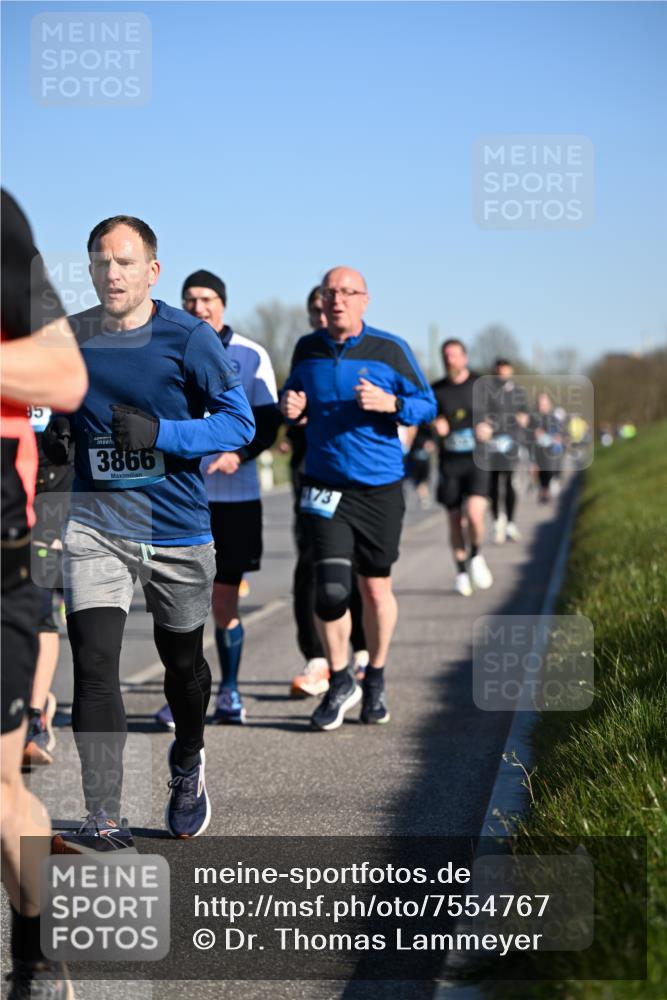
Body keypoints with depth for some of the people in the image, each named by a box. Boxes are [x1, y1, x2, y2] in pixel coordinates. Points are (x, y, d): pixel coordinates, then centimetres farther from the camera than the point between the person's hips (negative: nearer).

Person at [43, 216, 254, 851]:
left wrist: (160, 432, -23)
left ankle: (187, 763, 47)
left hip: (177, 529, -1)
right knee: (93, 663, -15)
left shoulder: (188, 338, -8)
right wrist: (54, 439, -5)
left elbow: (239, 422, -9)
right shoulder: (68, 339, 1)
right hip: (96, 524, 1)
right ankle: (105, 824, -14)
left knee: (181, 661, 16)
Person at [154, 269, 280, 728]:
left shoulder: (251, 356, 3)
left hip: (235, 495, 0)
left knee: (225, 598, 6)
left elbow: (269, 420, 2)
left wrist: (240, 454, -15)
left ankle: (230, 693, 19)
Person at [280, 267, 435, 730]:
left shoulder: (390, 350, -3)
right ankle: (340, 682, 10)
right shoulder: (307, 349, 5)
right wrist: (290, 406, -3)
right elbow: (292, 395, 21)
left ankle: (375, 680, 29)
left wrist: (391, 403, -18)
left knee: (376, 588, 9)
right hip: (325, 487, 1)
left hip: (380, 487, -1)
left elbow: (428, 405, 1)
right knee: (330, 589, -10)